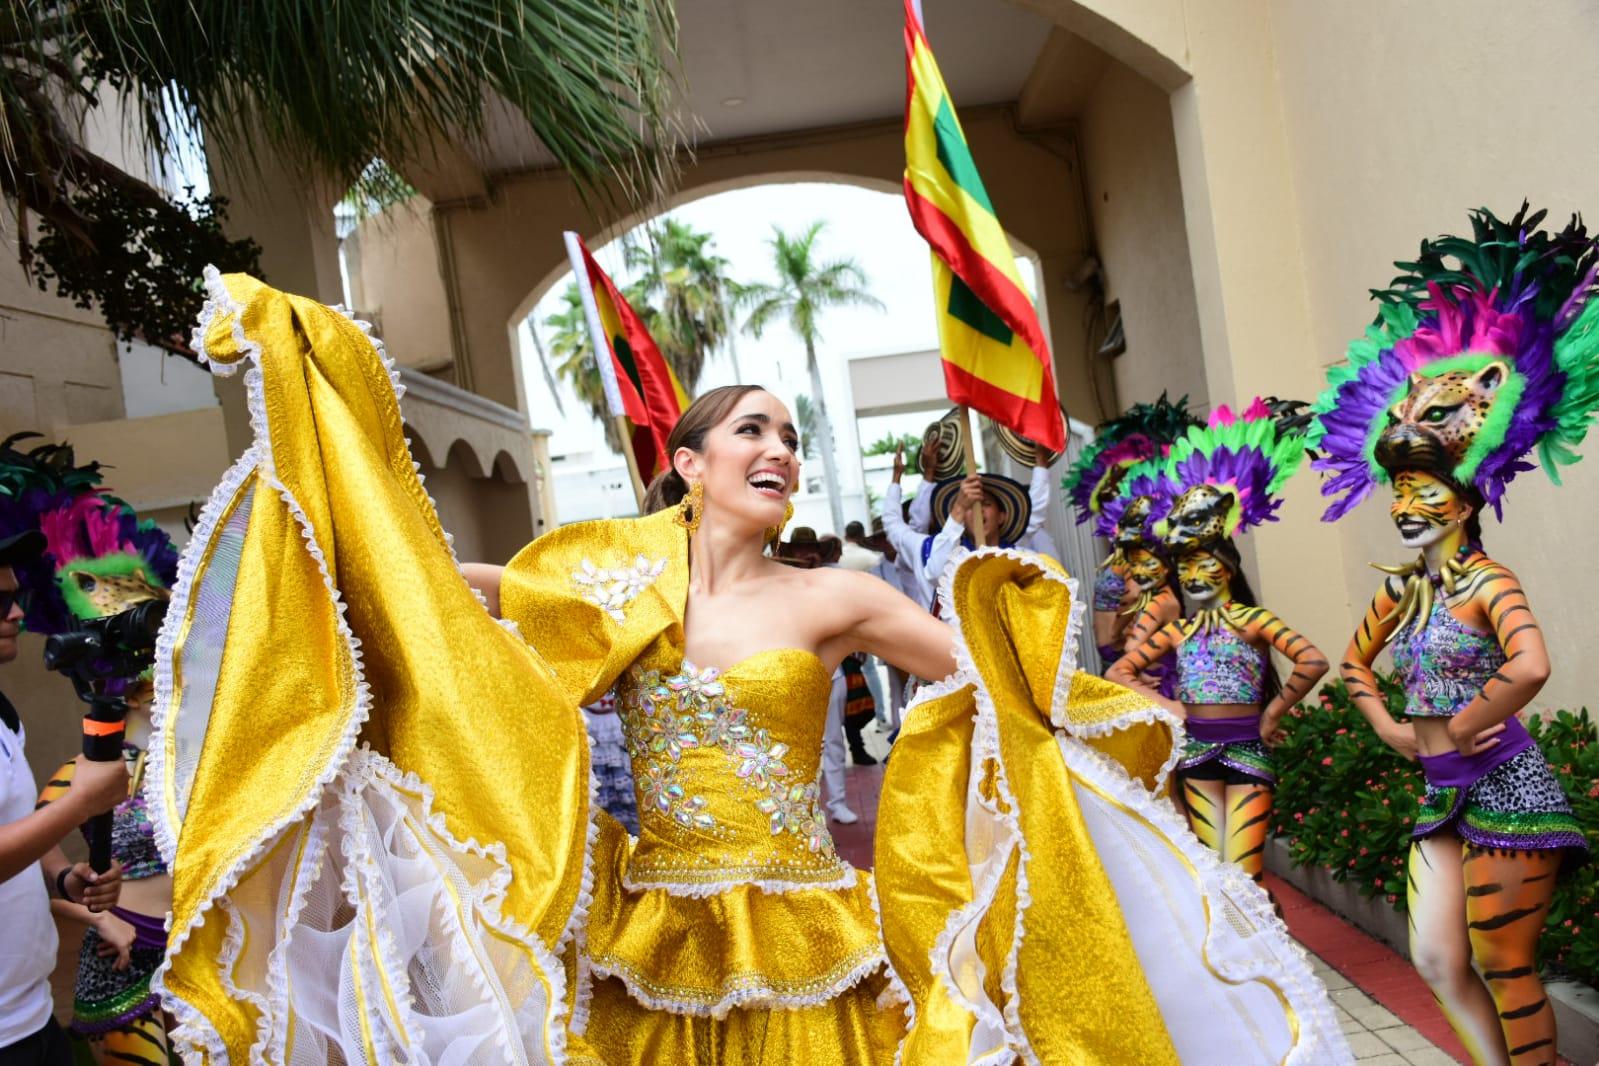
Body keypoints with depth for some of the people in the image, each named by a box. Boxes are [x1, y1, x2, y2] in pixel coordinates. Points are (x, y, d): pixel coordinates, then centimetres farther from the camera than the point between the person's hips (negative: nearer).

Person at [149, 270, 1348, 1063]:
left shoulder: (833, 599, -4)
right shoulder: (620, 585, 1)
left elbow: (999, 674, 1)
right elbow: (434, 583, 2)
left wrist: (1030, 613, -19)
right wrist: (315, 395, 2)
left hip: (803, 954, -1)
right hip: (650, 945, 2)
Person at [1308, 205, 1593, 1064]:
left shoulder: (1489, 582, -14)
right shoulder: (1401, 589, 7)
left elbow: (1529, 668, -33)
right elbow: (1354, 663, 23)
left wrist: (1459, 731, -19)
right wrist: (1392, 732, 9)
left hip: (1502, 788, -7)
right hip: (1440, 794, 8)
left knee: (1503, 969, 2)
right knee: (1437, 959, 10)